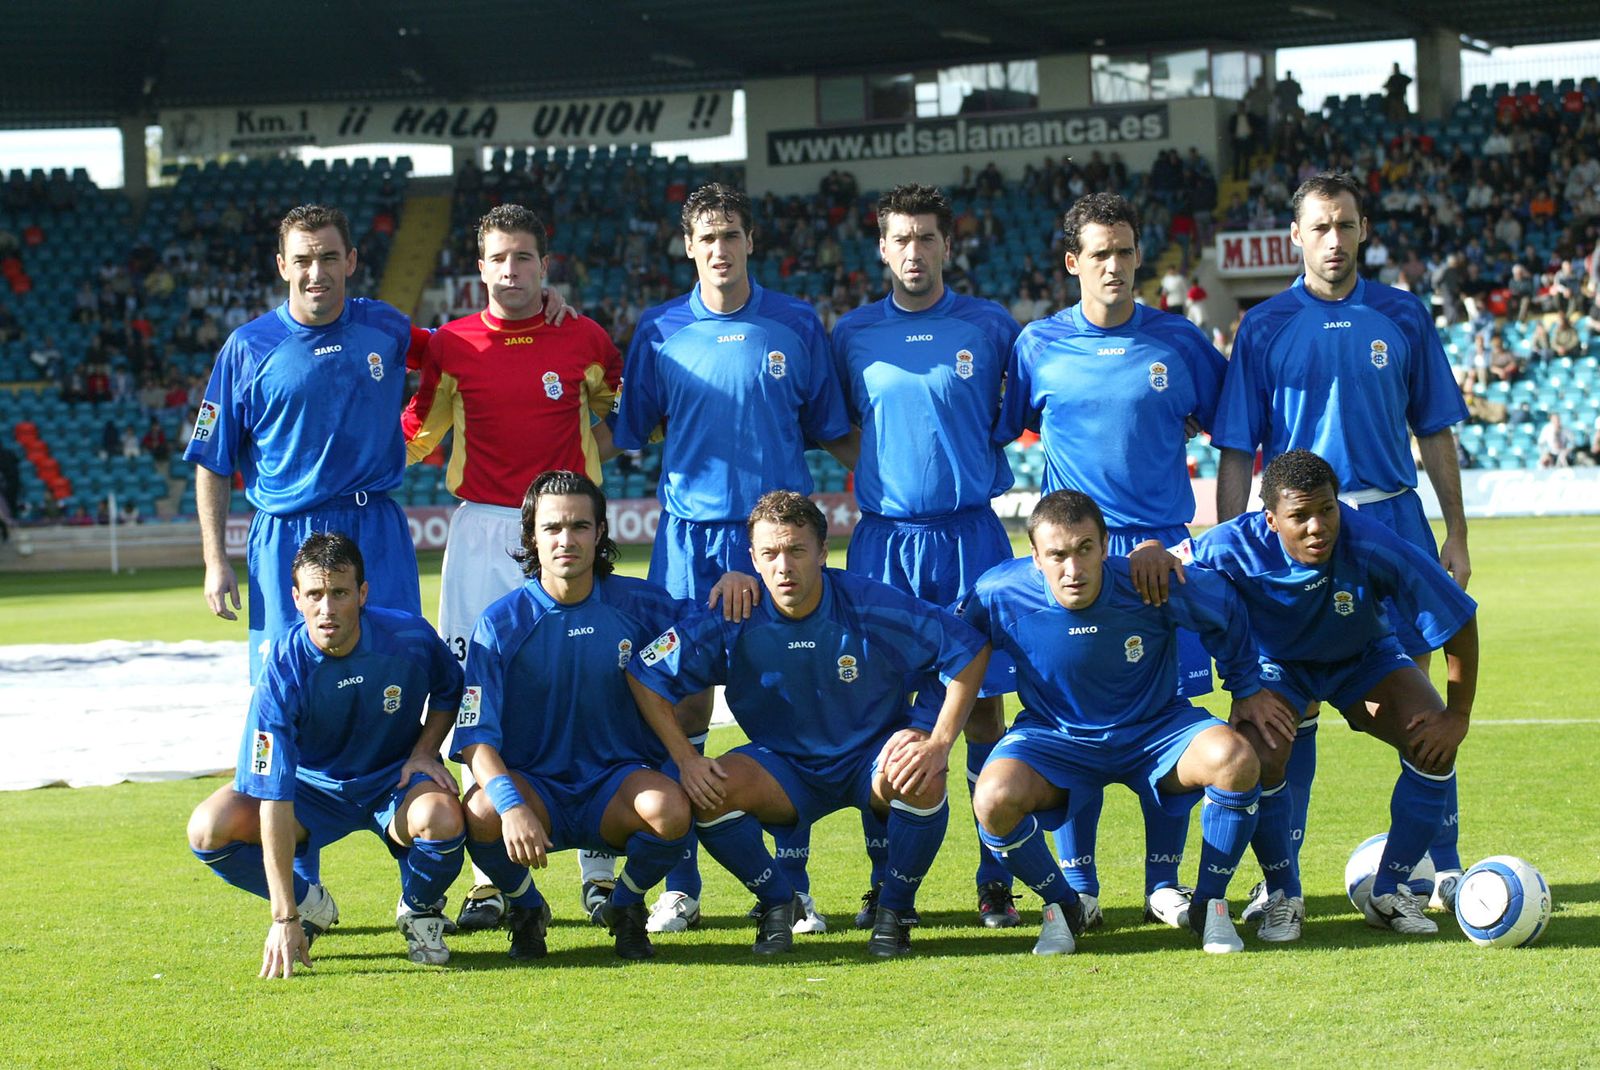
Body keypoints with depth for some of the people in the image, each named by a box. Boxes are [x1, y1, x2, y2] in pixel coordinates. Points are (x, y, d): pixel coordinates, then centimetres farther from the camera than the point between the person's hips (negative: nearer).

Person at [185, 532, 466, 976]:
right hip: (313, 786, 0)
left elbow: (450, 691, 7)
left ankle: (420, 911, -1)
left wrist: (425, 750, -13)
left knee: (441, 819, -36)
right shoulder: (283, 669, -26)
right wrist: (284, 918, -35)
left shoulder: (410, 636, -21)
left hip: (395, 778, 0)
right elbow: (274, 797, -30)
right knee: (209, 828, -23)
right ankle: (310, 905, 5)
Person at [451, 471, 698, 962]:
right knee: (482, 813, -35)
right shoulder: (501, 623, -9)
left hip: (618, 780, 1)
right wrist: (512, 805, -35)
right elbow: (476, 737, -16)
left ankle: (625, 905, 2)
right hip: (532, 782, -1)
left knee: (669, 808, -33)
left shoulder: (640, 605, -1)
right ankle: (526, 908, 1)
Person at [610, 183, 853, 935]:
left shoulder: (797, 326, 6)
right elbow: (627, 435, 13)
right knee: (680, 705, -3)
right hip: (689, 534, 0)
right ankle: (679, 885, 5)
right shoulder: (660, 333, 6)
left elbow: (831, 431, 13)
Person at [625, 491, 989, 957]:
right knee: (708, 792, -27)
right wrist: (687, 760, -15)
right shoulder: (734, 622, -14)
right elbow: (646, 675, -6)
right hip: (784, 768, 2)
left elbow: (970, 650, -13)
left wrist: (939, 745, -21)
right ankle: (778, 901, 1)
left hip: (871, 758, -1)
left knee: (919, 773, -35)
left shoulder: (873, 607, -19)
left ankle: (895, 907, -8)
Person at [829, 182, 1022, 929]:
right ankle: (886, 880, 9)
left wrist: (984, 459, 3)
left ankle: (996, 880, 3)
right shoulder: (852, 335, 8)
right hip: (883, 539, 1)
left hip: (971, 535, -1)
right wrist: (877, 474, 7)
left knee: (983, 701, -2)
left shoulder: (990, 327, 4)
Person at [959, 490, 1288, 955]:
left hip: (1155, 732, 0)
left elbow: (1226, 609, -2)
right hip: (1055, 737, 0)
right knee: (995, 799, -31)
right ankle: (1061, 906, 0)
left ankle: (1210, 903, -4)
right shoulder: (1000, 595, -21)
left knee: (1236, 760, -30)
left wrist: (1246, 689, 6)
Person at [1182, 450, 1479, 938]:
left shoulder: (1372, 546, -35)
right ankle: (1283, 896, -4)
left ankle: (1389, 892, -1)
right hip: (1277, 664, -1)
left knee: (1434, 747, -22)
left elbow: (1459, 621, -24)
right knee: (1260, 754, -29)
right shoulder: (1233, 549, -33)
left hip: (1365, 659, 1)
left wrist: (1458, 715, -21)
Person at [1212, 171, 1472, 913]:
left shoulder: (1402, 317, 5)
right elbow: (1236, 452, 2)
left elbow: (1435, 432, 10)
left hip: (1393, 519, 1)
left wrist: (1456, 534, 7)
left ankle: (1442, 862, 13)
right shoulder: (1264, 328, 1)